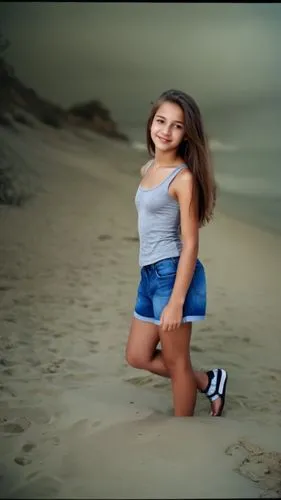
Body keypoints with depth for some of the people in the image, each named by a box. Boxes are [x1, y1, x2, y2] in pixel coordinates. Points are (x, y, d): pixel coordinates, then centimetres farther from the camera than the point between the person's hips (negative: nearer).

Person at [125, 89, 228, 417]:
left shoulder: (184, 177, -14)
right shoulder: (148, 169, 11)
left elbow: (190, 244, -16)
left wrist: (176, 301, -20)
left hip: (173, 273, -9)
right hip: (149, 274, 9)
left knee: (176, 362, 6)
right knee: (137, 357, 18)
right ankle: (208, 382, 32)